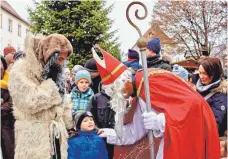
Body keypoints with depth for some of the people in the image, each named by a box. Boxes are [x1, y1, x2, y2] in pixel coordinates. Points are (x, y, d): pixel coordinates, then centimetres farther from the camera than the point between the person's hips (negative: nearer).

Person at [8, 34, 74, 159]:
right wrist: (51, 83, -12)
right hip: (34, 137, -7)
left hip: (55, 135, 7)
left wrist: (72, 125, 15)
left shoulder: (52, 72, 16)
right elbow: (31, 102, -20)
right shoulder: (21, 70, -8)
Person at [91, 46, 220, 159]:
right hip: (172, 137, 9)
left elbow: (193, 102, -32)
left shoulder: (153, 80, -24)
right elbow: (139, 129, 14)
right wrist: (114, 134, 15)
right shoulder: (139, 91, 5)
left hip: (192, 134, -9)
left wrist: (162, 120, -38)